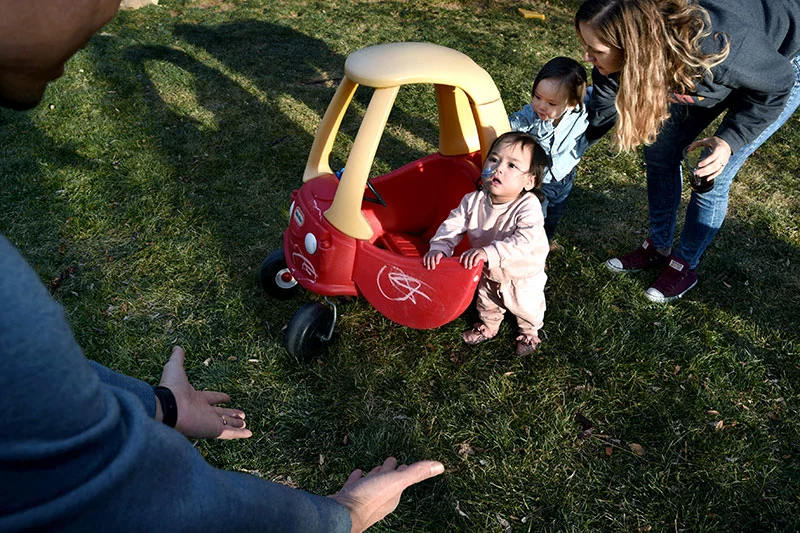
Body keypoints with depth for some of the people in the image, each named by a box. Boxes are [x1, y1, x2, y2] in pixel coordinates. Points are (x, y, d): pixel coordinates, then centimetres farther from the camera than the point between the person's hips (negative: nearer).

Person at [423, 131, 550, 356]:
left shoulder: (528, 207, -37)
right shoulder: (474, 201, -22)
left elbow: (526, 242, -48)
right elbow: (453, 224, -18)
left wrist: (489, 252, -57)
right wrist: (439, 248, -36)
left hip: (523, 276, -3)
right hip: (488, 273, 4)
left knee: (526, 307, 25)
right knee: (487, 301, 32)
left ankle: (529, 332, 59)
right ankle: (488, 326, 64)